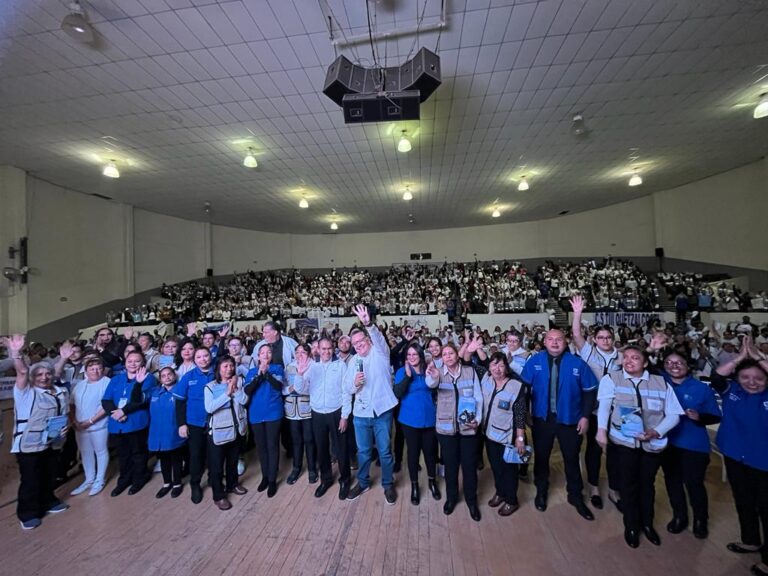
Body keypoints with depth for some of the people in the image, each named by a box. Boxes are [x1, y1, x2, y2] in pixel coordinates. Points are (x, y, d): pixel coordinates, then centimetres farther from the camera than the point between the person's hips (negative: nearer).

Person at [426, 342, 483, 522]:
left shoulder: (470, 371, -3)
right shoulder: (439, 372, -6)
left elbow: (478, 397, 1)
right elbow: (431, 384, -30)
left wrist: (478, 418, -9)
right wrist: (433, 376, -52)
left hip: (468, 426, 0)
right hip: (446, 426, 0)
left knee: (469, 464, 10)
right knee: (450, 464, 14)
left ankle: (471, 500, 32)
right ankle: (451, 497, 36)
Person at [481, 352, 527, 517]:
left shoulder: (516, 386, -19)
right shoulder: (486, 379, -6)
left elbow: (521, 414, -16)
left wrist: (520, 438, -15)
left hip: (507, 436, -5)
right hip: (490, 432, 5)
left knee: (508, 468, 14)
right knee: (495, 465, 22)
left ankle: (511, 501, 36)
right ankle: (500, 492, 46)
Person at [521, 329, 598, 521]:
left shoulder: (577, 363, -10)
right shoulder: (534, 361, -10)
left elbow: (590, 391, -4)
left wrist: (585, 416, -8)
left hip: (570, 419, 0)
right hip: (542, 418, 0)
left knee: (572, 459, 18)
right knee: (541, 457, 17)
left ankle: (576, 497, 42)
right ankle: (541, 491, 41)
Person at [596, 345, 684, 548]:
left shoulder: (661, 383, 1)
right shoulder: (611, 379, -6)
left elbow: (674, 414, 2)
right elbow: (604, 406, -15)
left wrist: (656, 432, -13)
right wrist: (602, 430, -26)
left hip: (653, 442, 2)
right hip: (625, 440, -2)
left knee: (647, 483, 18)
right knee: (629, 483, 10)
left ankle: (647, 524, 42)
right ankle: (631, 527, 31)